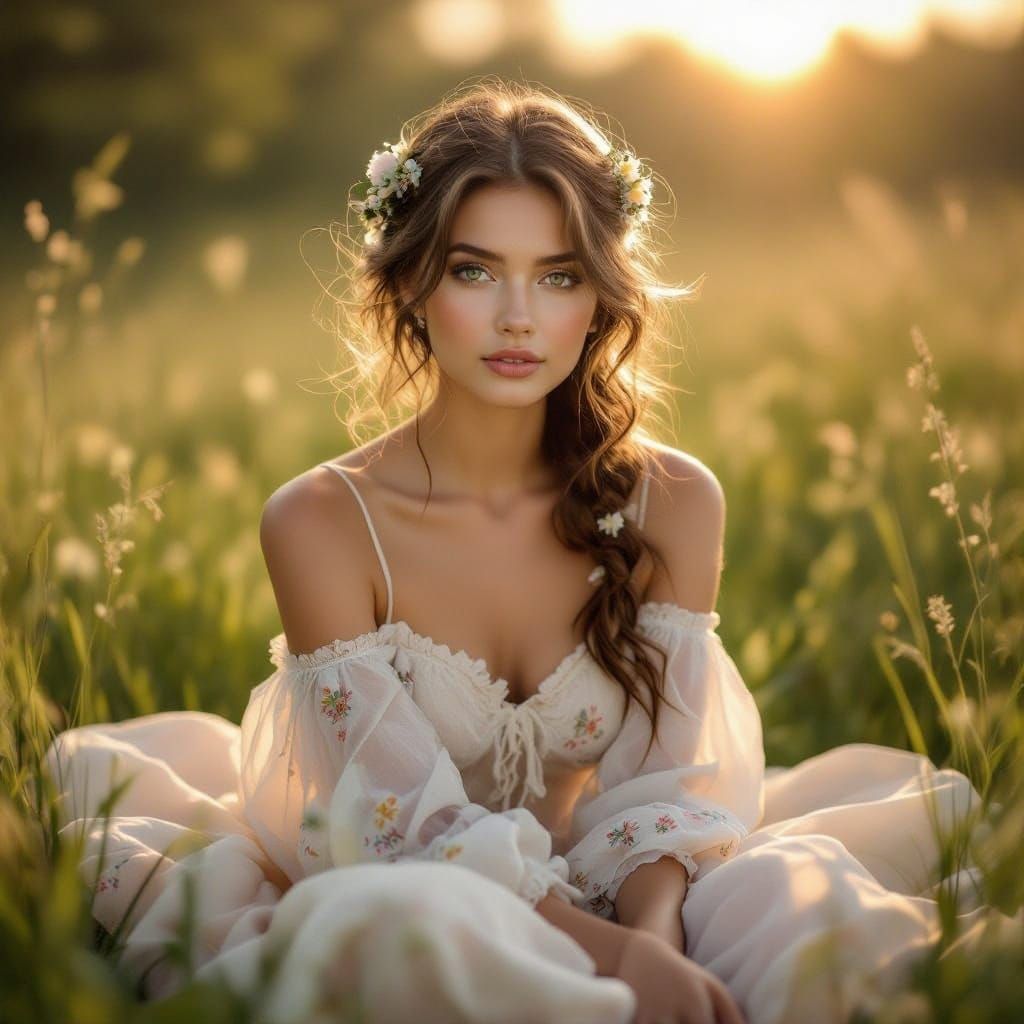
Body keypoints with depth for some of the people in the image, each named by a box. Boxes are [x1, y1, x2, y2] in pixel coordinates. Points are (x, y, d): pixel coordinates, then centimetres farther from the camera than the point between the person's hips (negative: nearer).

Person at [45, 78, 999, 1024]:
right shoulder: (320, 525, -12)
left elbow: (662, 789, -7)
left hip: (609, 905, 2)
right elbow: (416, 825, -16)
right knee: (396, 928, -38)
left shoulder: (673, 504, -3)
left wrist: (654, 937, -29)